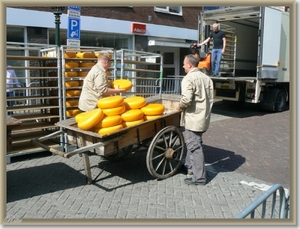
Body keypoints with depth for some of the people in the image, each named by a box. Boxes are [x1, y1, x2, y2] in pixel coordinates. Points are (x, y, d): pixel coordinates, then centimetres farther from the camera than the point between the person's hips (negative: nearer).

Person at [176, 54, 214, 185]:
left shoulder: (189, 78, -15)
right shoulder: (206, 78, 11)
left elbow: (186, 99, -26)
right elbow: (210, 98, 12)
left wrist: (179, 106, -8)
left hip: (193, 118, -9)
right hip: (203, 117, 9)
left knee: (194, 147, -2)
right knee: (192, 143, 23)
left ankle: (199, 177, 5)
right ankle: (189, 166, 38)